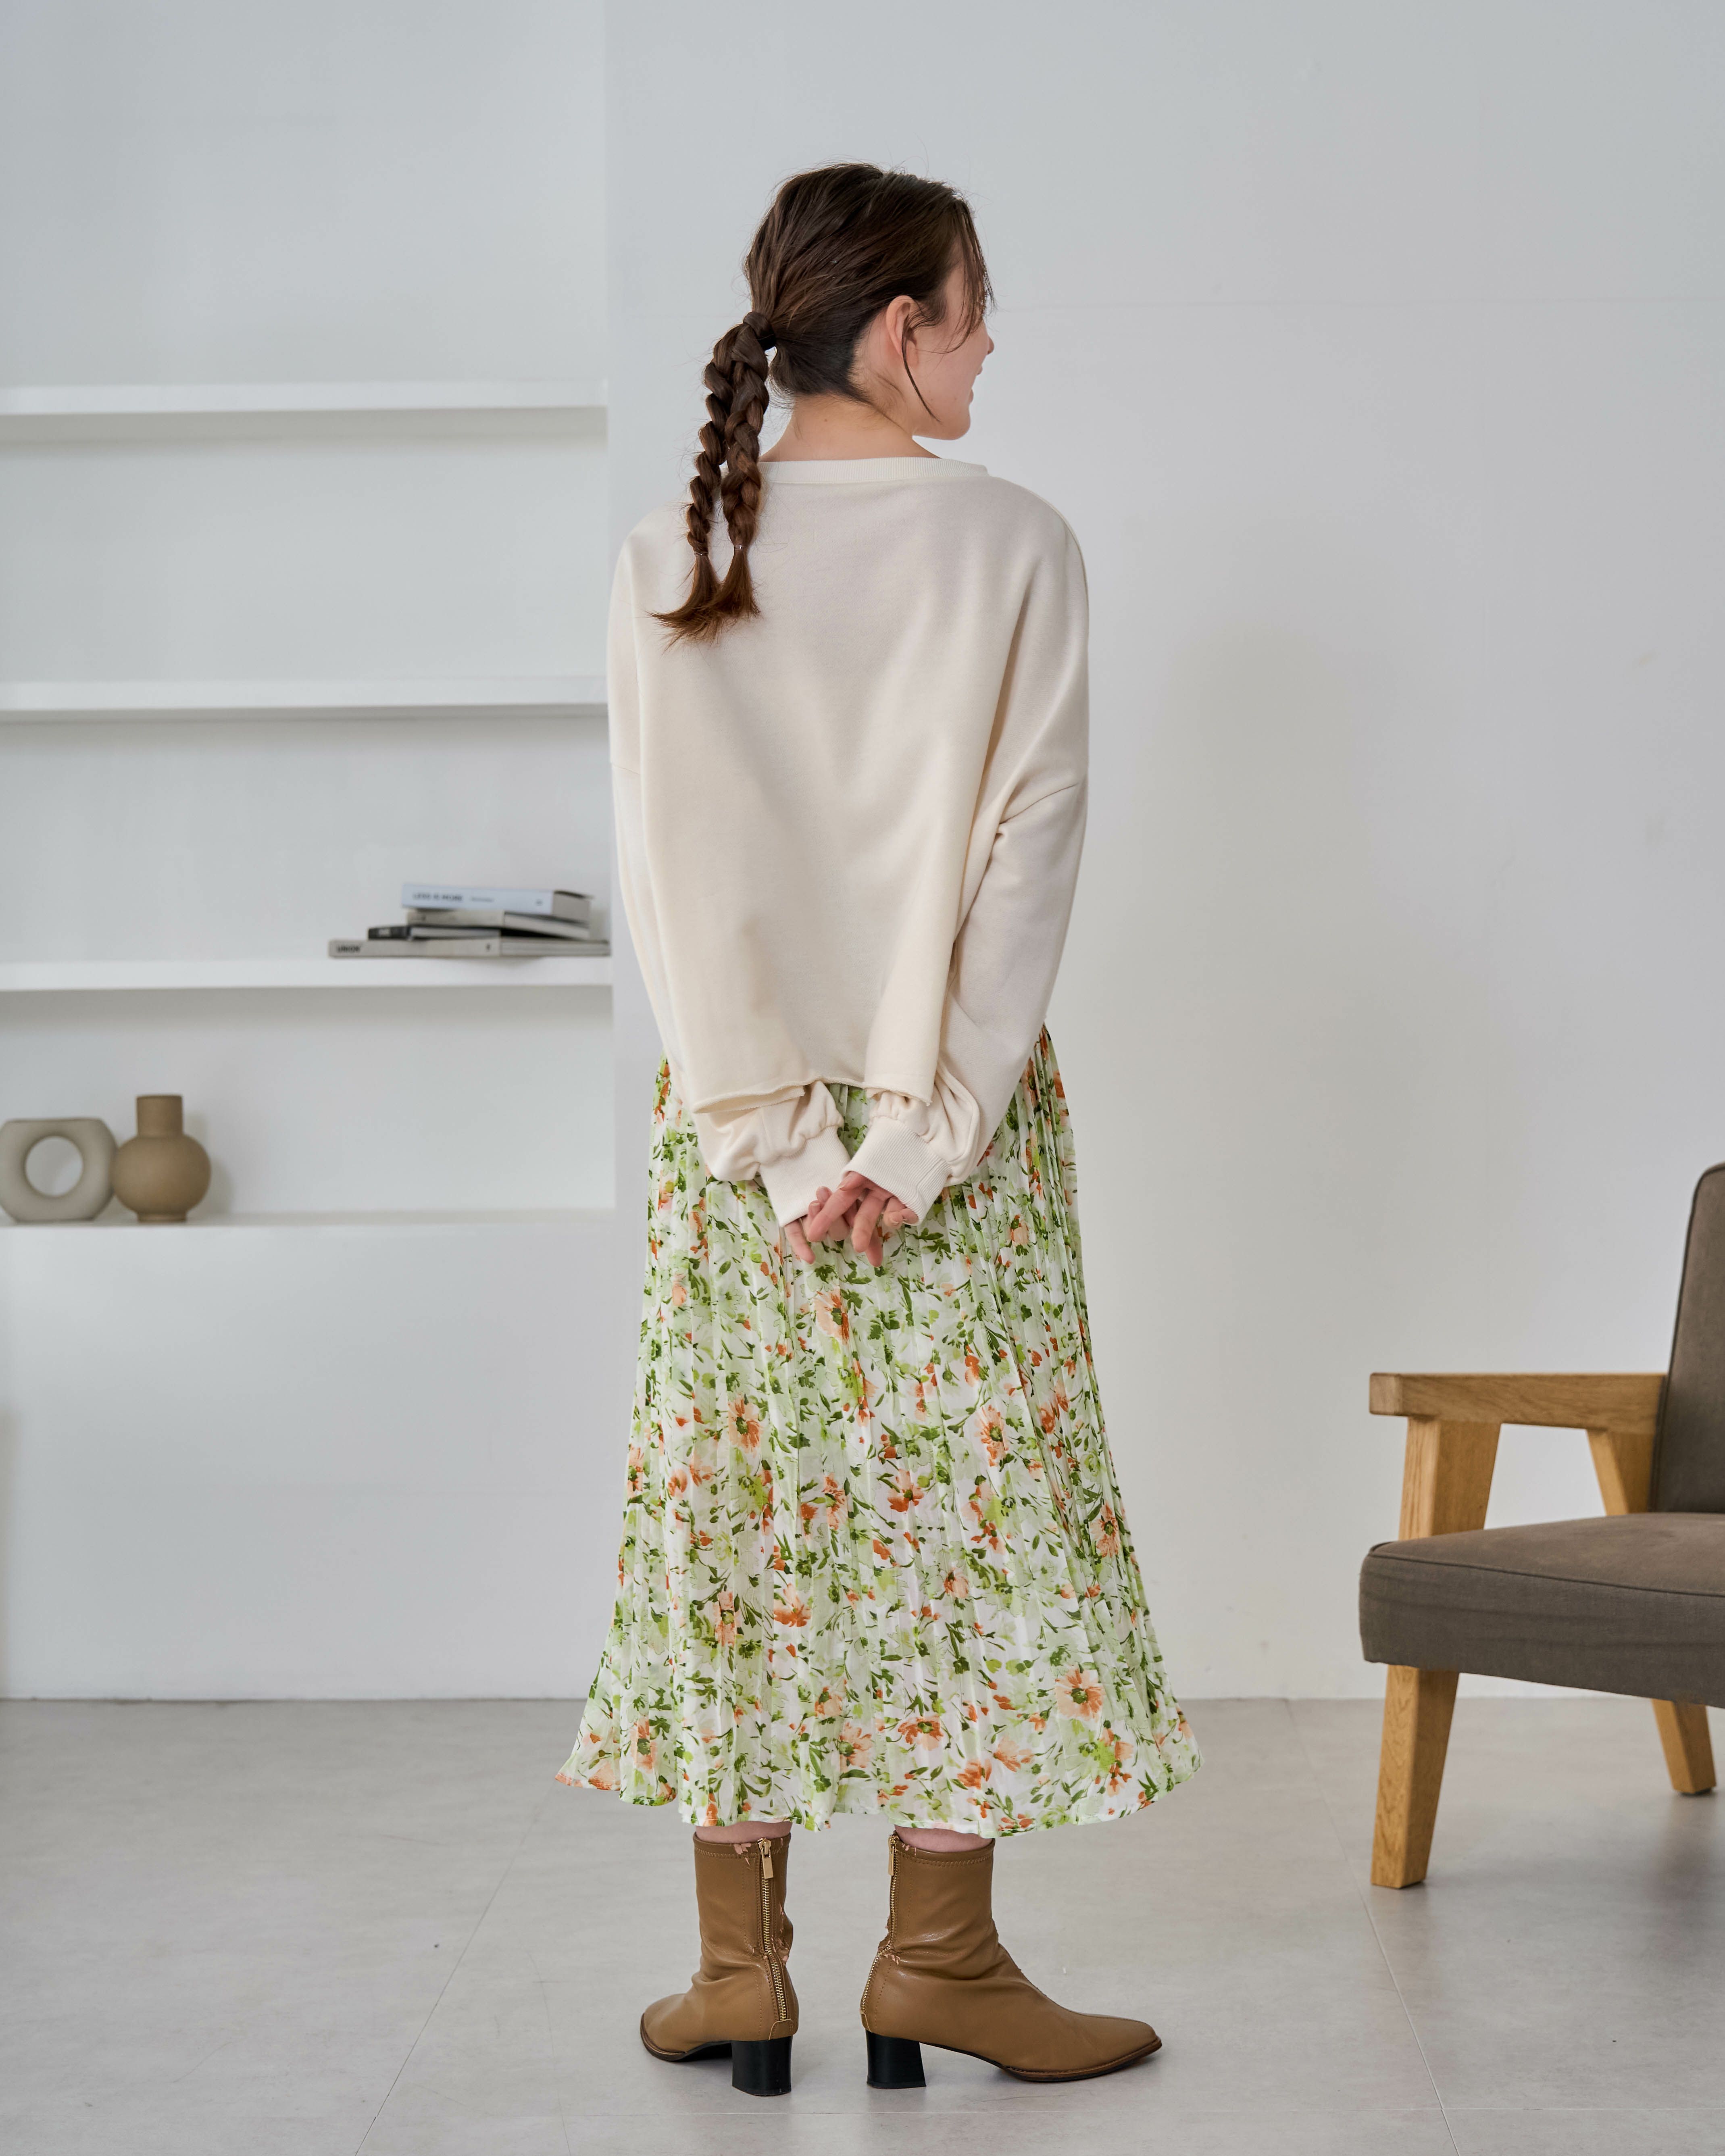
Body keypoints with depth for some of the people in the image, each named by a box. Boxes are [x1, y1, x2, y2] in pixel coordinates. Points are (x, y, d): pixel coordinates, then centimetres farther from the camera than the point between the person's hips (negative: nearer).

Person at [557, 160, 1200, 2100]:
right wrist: (919, 1128, -11)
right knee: (958, 1498, 6)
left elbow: (669, 871, -5)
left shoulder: (667, 561, 0)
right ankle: (937, 1961, 11)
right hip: (962, 1104, -2)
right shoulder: (1014, 549, -6)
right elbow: (1028, 853, -12)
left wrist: (777, 1131, -5)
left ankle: (741, 1972, 14)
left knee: (738, 1503, 8)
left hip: (735, 1111, 2)